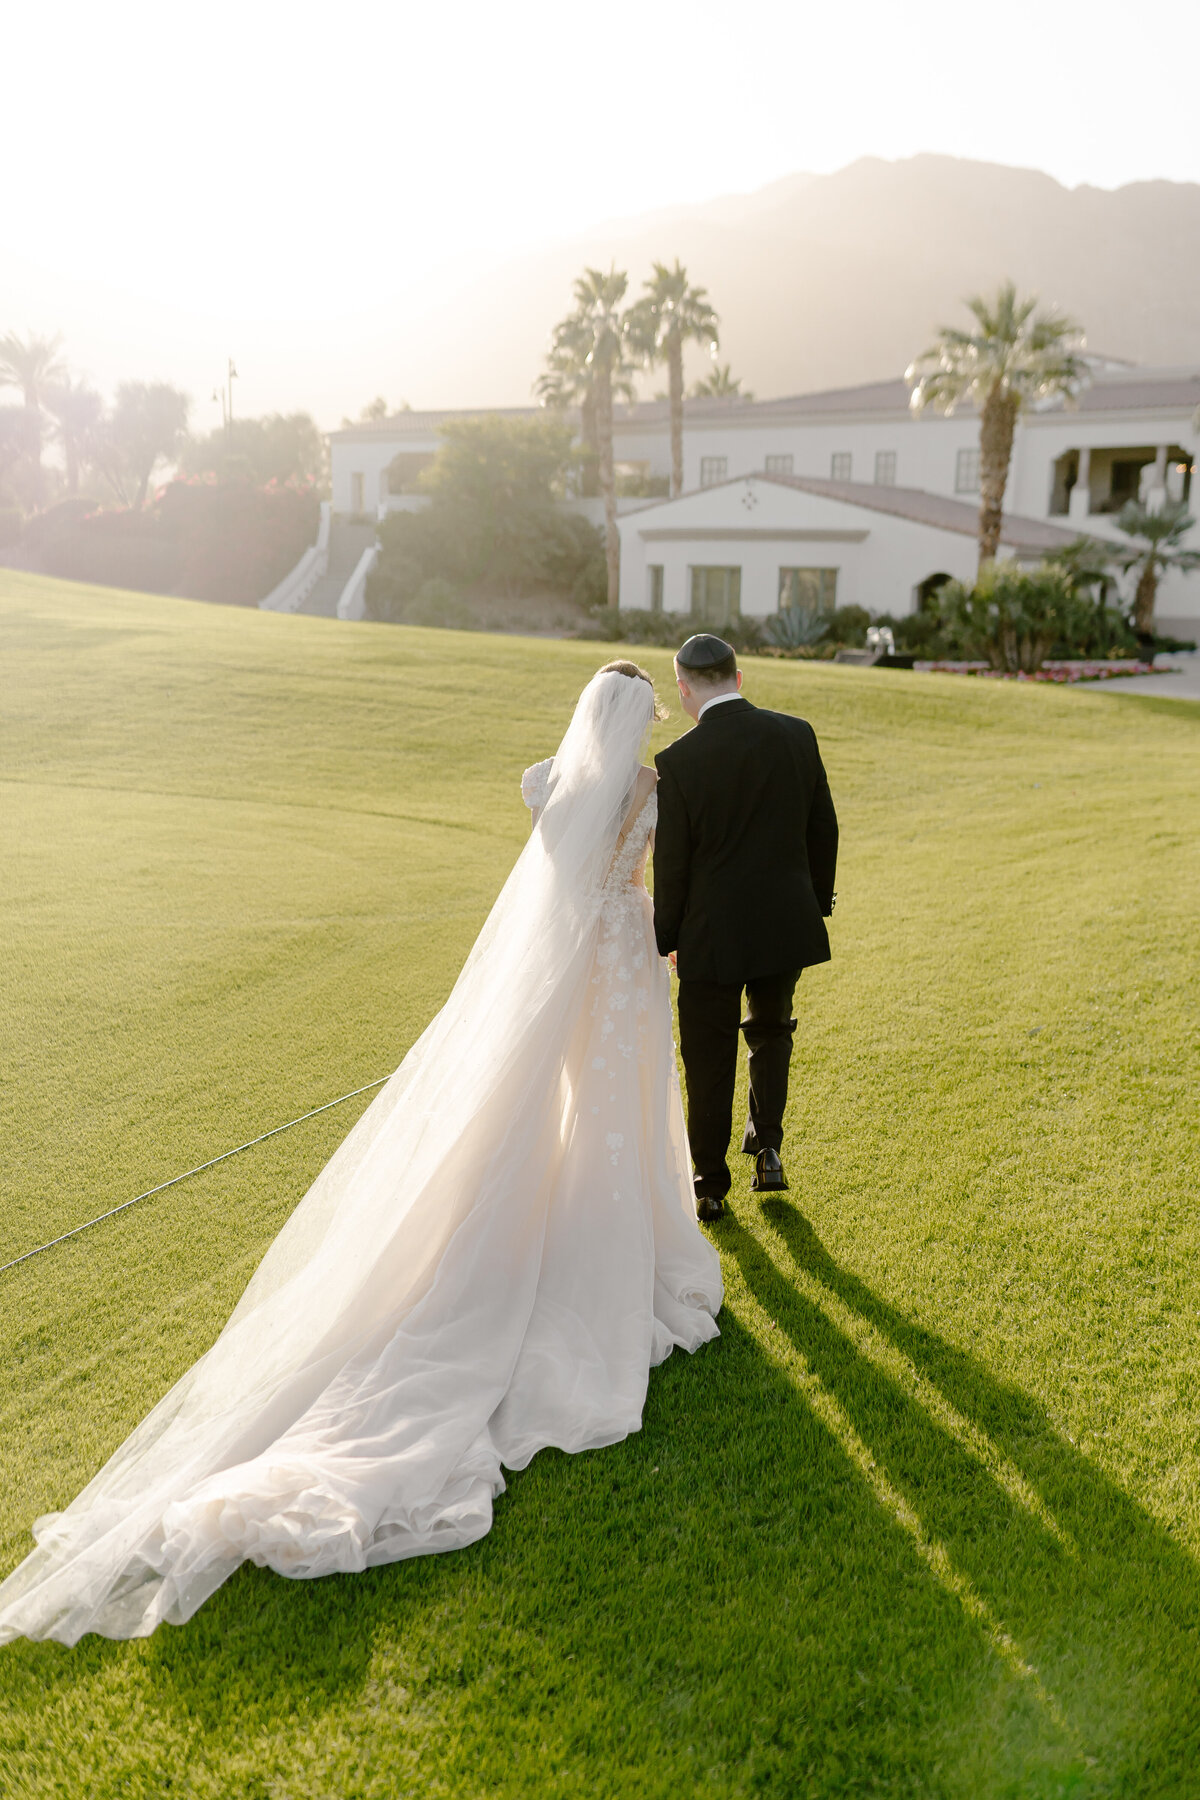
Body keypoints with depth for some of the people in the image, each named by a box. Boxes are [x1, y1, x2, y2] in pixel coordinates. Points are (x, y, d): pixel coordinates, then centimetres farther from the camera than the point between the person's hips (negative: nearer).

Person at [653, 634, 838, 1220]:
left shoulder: (678, 760, -15)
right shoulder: (797, 735, -4)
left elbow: (671, 863, -10)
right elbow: (823, 830, 4)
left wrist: (665, 937, 4)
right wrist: (817, 902, 18)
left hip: (712, 935, -3)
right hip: (786, 924, 4)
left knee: (709, 1061, 12)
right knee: (771, 1031, 28)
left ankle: (710, 1185, 24)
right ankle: (767, 1147, 24)